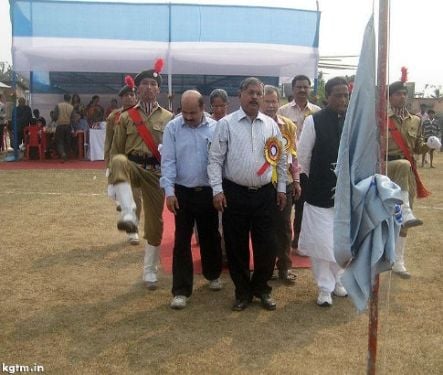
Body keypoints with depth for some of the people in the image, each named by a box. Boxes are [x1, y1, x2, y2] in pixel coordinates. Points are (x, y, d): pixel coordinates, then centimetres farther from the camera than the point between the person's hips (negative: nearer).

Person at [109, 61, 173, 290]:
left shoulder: (168, 118, 7)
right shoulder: (126, 117, 7)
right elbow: (116, 150, 6)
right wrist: (115, 176, -2)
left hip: (156, 173, 1)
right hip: (132, 168, 0)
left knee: (154, 222, 4)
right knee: (119, 161, -38)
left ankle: (150, 272, 20)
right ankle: (128, 214, -46)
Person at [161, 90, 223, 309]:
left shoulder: (215, 128, -2)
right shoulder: (172, 128, -4)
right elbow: (168, 160, -8)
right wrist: (169, 190, -15)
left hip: (208, 192, 1)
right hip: (182, 192, -1)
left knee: (210, 236, 16)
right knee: (182, 241, 1)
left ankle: (213, 275, 39)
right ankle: (181, 290, 8)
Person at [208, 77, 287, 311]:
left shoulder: (271, 125, 8)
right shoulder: (226, 124, -2)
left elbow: (280, 159, 12)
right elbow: (215, 159, -4)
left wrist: (281, 188, 10)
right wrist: (217, 190, -11)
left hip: (265, 194, 2)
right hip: (235, 193, -2)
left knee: (266, 245, 6)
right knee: (236, 245, 7)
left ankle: (261, 288, 27)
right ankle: (243, 291, 24)